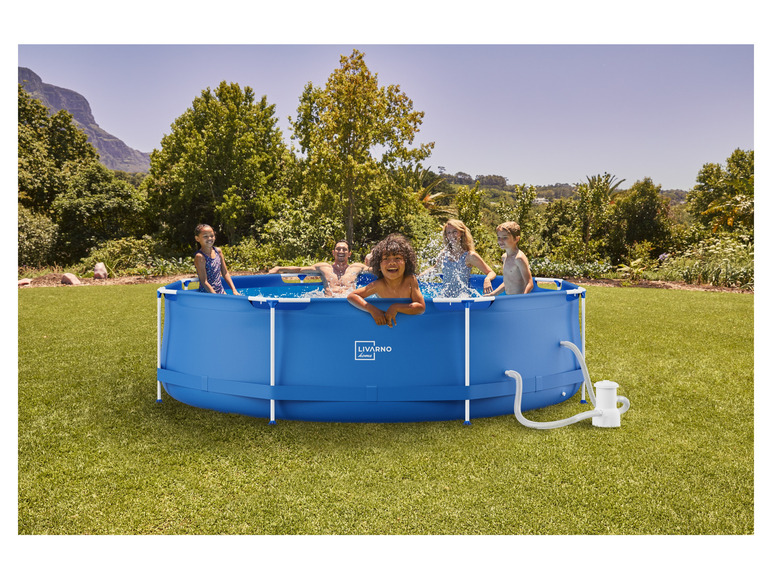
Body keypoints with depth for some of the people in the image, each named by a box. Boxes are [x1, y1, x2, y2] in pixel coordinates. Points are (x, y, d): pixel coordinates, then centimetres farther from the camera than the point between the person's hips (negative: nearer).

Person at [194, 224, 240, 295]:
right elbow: (204, 282, -17)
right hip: (207, 294, -6)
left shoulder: (218, 251, 6)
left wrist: (234, 290, 2)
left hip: (221, 292, 6)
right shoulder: (200, 256, -14)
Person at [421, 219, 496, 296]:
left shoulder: (470, 256, -2)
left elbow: (491, 273, 1)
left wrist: (487, 279, -22)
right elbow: (435, 268, 33)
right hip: (444, 299, 5)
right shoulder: (444, 254, 11)